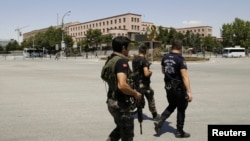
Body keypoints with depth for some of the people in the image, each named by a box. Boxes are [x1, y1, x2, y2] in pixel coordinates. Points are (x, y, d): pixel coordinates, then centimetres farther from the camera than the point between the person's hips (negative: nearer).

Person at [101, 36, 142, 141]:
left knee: (120, 128, 28)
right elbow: (122, 85, -34)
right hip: (122, 104, -9)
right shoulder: (121, 61, -22)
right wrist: (135, 93, -17)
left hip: (112, 101, 9)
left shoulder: (110, 60, 7)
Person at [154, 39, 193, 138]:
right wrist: (189, 92, -26)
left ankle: (159, 122, 8)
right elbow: (185, 76, -25)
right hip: (179, 87, -6)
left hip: (168, 86, 6)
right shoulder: (180, 59, -19)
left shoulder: (165, 57, 1)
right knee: (181, 109, 9)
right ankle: (179, 132, 18)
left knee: (171, 106, 23)